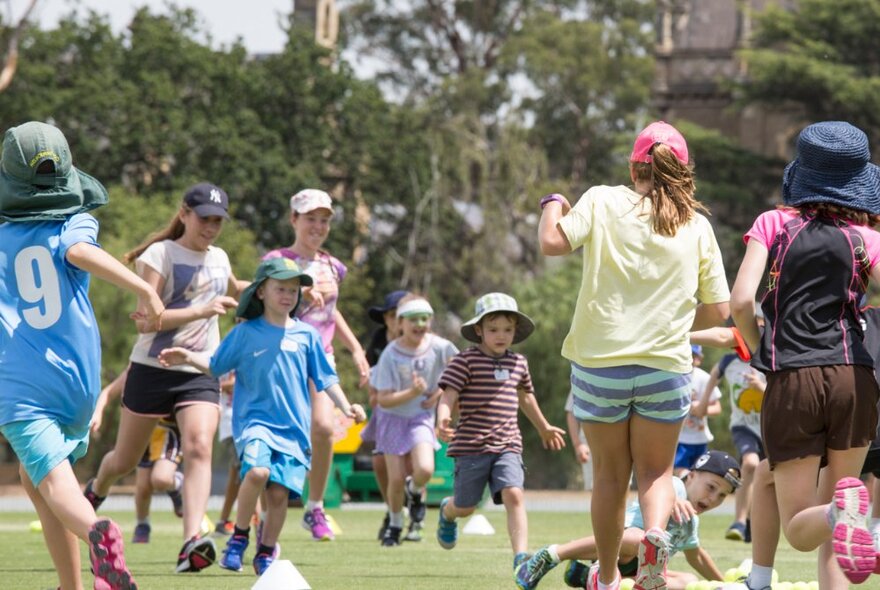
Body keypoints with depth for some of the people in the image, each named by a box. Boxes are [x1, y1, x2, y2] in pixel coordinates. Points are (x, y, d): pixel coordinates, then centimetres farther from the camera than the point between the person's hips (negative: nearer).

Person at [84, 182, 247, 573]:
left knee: (199, 447, -23)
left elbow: (234, 291, 37)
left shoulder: (219, 259, 11)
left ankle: (192, 543, -36)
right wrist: (200, 310, -27)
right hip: (152, 368, -3)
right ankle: (96, 490, 48)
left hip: (201, 373, 3)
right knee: (125, 460, 12)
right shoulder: (160, 254, -8)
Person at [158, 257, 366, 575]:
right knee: (257, 470, -28)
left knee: (279, 491, -6)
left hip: (293, 427, 2)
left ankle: (266, 554, 16)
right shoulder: (245, 333, 4)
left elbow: (325, 378, 14)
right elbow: (215, 365, 10)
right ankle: (239, 537, -6)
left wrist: (345, 406, 3)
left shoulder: (306, 335, 9)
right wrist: (187, 357, -6)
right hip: (254, 419, -2)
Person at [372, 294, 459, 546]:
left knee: (425, 470, -22)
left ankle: (415, 491, 16)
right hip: (394, 419, -1)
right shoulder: (391, 355, -17)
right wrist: (412, 393, -30)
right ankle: (394, 525, 24)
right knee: (396, 478, -3)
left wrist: (441, 392, -3)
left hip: (421, 418, 1)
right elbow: (383, 399, -17)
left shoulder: (439, 347, -11)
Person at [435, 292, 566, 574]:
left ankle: (521, 557, -23)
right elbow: (448, 396, -12)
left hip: (507, 446, 3)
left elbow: (525, 397, 30)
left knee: (514, 495, -19)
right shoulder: (466, 360, -5)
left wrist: (544, 428, 42)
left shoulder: (519, 363, 12)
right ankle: (447, 512, 46)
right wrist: (443, 419, -34)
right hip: (471, 446, -3)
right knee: (465, 507, 9)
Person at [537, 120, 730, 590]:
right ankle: (655, 532, -17)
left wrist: (552, 205, 3)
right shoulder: (697, 226, 3)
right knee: (655, 471, 14)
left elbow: (552, 242, -17)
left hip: (599, 362, 0)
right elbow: (717, 311, 3)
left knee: (610, 474, 15)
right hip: (665, 365, 0)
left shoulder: (602, 202, -3)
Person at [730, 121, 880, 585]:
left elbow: (741, 301, -5)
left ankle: (839, 513, -30)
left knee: (799, 529, 3)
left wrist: (760, 354, 11)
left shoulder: (773, 224, 6)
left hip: (791, 383, -1)